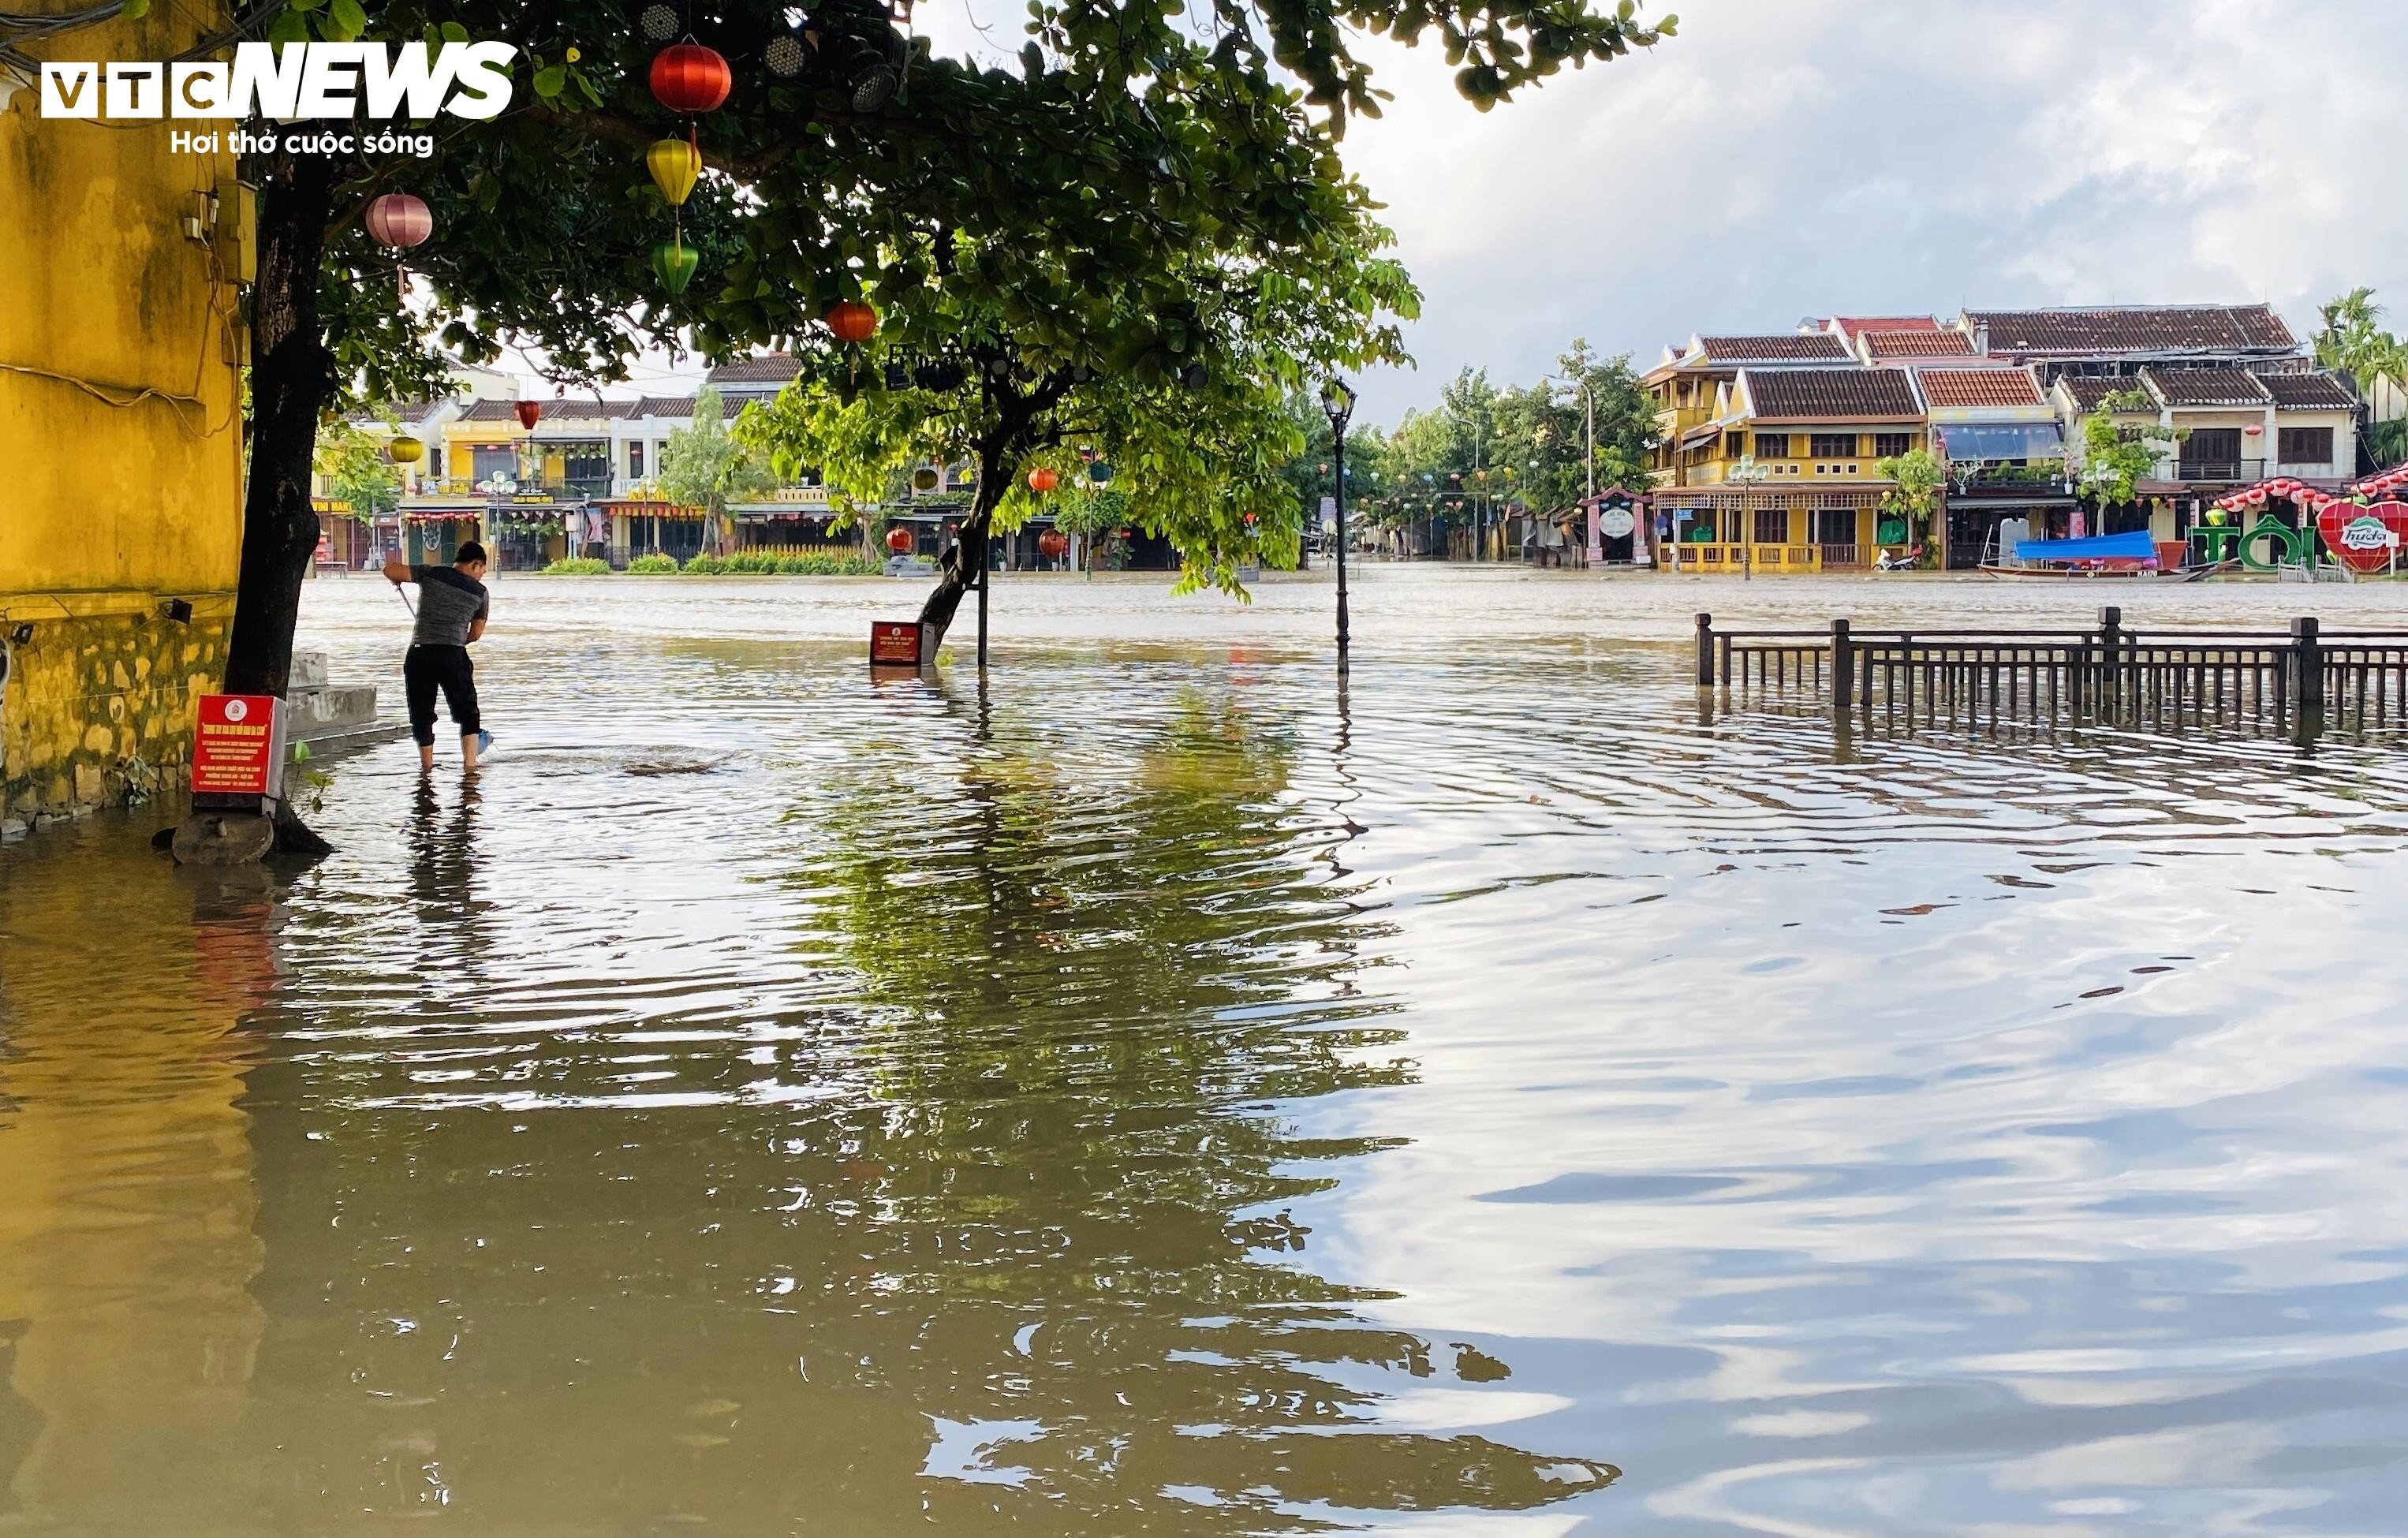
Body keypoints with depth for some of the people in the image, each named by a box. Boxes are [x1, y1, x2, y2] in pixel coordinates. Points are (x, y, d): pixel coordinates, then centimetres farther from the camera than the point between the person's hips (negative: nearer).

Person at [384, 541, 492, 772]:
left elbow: (389, 570, 0)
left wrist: (396, 579, 21)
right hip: (454, 656, -1)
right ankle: (469, 765, 5)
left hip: (418, 655, 1)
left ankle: (426, 766, 19)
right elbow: (476, 634, 10)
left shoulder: (430, 574, 5)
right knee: (467, 713, 12)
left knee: (421, 715, 14)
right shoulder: (480, 592, 6)